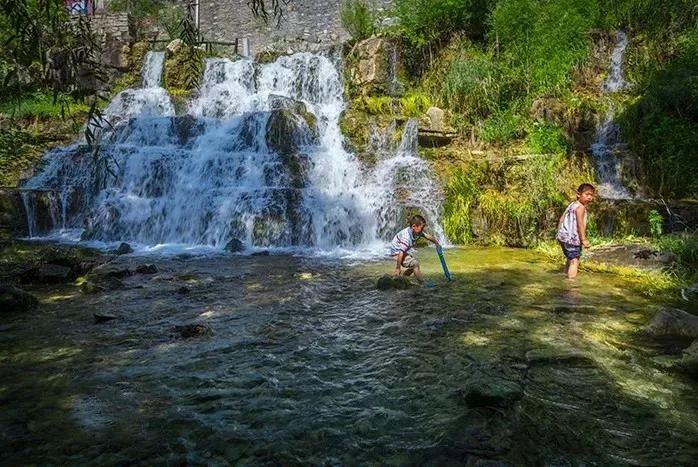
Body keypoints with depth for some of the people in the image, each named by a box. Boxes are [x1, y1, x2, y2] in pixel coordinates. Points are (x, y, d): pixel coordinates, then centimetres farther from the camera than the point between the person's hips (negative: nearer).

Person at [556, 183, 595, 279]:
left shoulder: (572, 204, 15)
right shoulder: (581, 207, -12)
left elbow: (562, 218, 19)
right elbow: (580, 224, -20)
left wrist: (559, 232, 26)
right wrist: (583, 239, -21)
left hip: (563, 236, 10)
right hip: (572, 238, -10)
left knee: (570, 259, 25)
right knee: (574, 261, -12)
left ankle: (566, 277, 38)